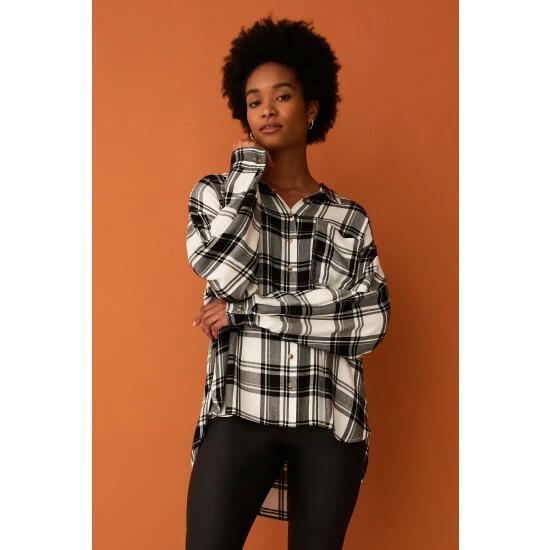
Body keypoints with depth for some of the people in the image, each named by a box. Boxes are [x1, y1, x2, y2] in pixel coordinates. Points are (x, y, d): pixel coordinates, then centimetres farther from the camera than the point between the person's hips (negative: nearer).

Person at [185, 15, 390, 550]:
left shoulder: (349, 219, 8)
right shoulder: (217, 192, 7)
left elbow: (370, 322, -6)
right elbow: (228, 270, -13)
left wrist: (248, 309, -11)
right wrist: (250, 162, -4)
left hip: (330, 420, 2)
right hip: (239, 413, -1)